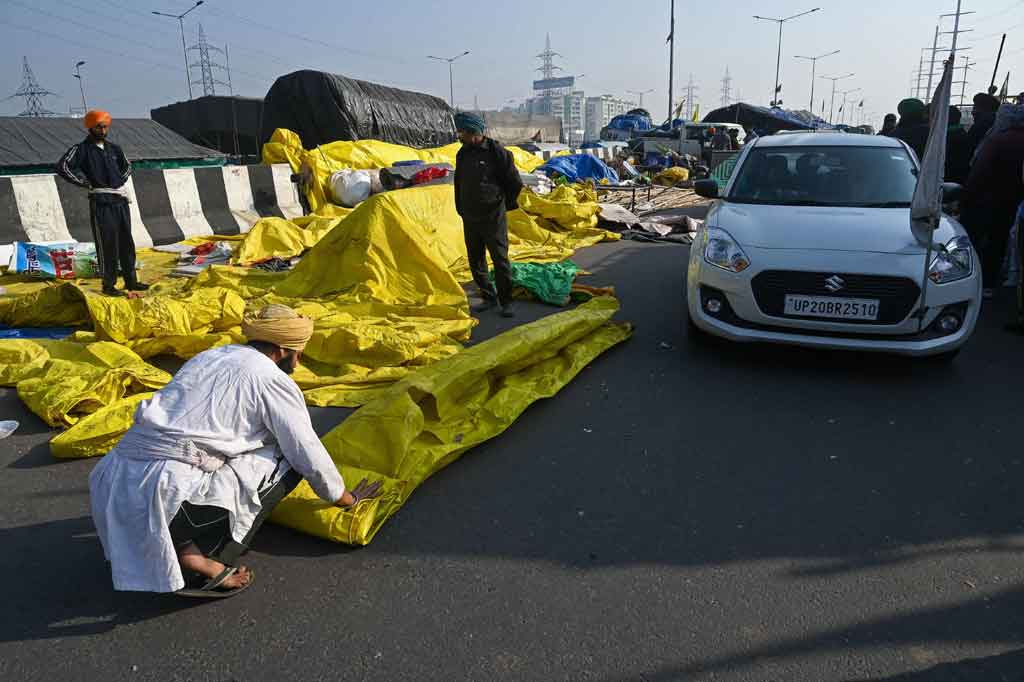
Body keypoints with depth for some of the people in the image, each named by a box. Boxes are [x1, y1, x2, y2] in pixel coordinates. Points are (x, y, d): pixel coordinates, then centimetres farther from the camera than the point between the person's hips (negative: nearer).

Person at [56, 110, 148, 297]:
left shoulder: (113, 148, 14)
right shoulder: (82, 149, -3)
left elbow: (127, 166, 30)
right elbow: (63, 167, -14)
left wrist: (121, 181, 13)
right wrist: (87, 183, -12)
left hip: (121, 200, 6)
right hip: (101, 202, -6)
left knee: (126, 243, 10)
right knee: (107, 245, -5)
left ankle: (131, 281, 19)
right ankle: (108, 284, 2)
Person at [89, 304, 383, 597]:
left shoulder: (211, 356, 20)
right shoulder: (273, 380, -2)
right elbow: (310, 456, 3)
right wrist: (347, 498, 21)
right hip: (169, 494, -8)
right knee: (285, 461, 3)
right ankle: (200, 555, -5)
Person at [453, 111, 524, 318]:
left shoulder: (496, 151, -11)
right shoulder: (462, 154, 8)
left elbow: (514, 182, -3)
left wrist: (507, 204, 6)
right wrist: (461, 209, 17)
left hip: (493, 217, -6)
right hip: (470, 219, 6)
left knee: (500, 260, -2)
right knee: (476, 262, 11)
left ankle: (505, 302, 8)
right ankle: (489, 298, 24)